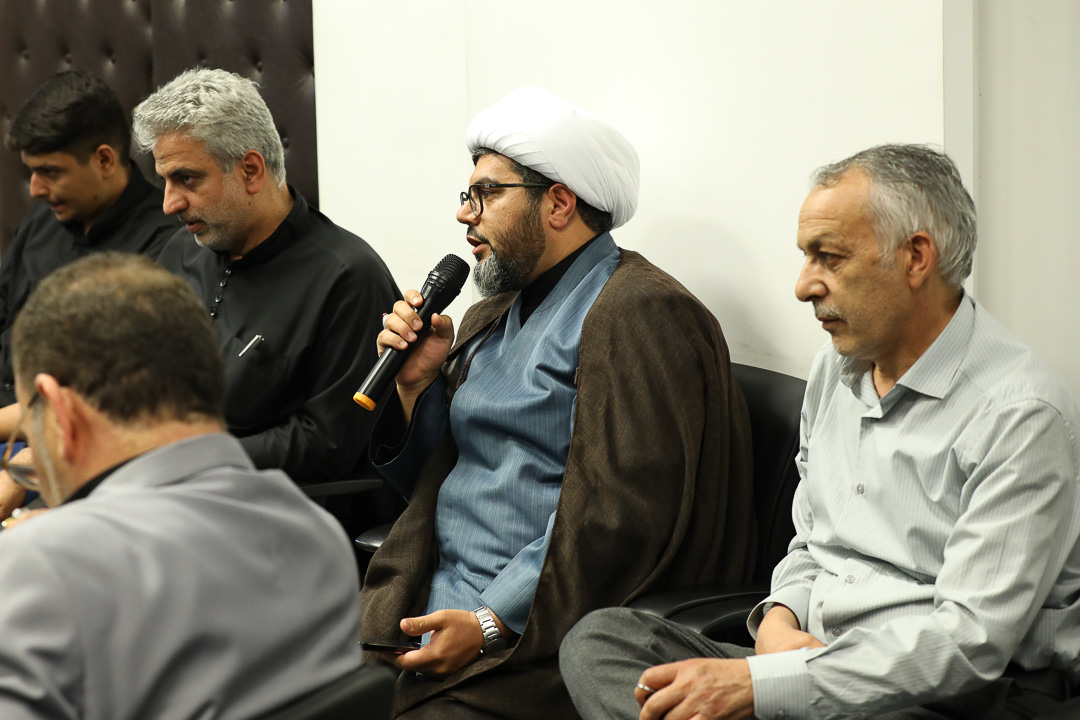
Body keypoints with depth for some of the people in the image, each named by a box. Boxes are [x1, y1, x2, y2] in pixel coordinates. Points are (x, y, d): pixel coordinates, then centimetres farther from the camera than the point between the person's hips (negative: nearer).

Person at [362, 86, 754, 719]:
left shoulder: (640, 312, -8)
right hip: (433, 607, 7)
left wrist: (492, 624, -21)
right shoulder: (490, 318, 21)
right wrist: (417, 382, 6)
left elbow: (624, 513, -18)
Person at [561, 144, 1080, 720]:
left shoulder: (1022, 414, -13)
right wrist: (779, 618, -2)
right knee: (597, 639, -11)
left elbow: (970, 643, -20)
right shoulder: (833, 370, 14)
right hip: (817, 667, 9)